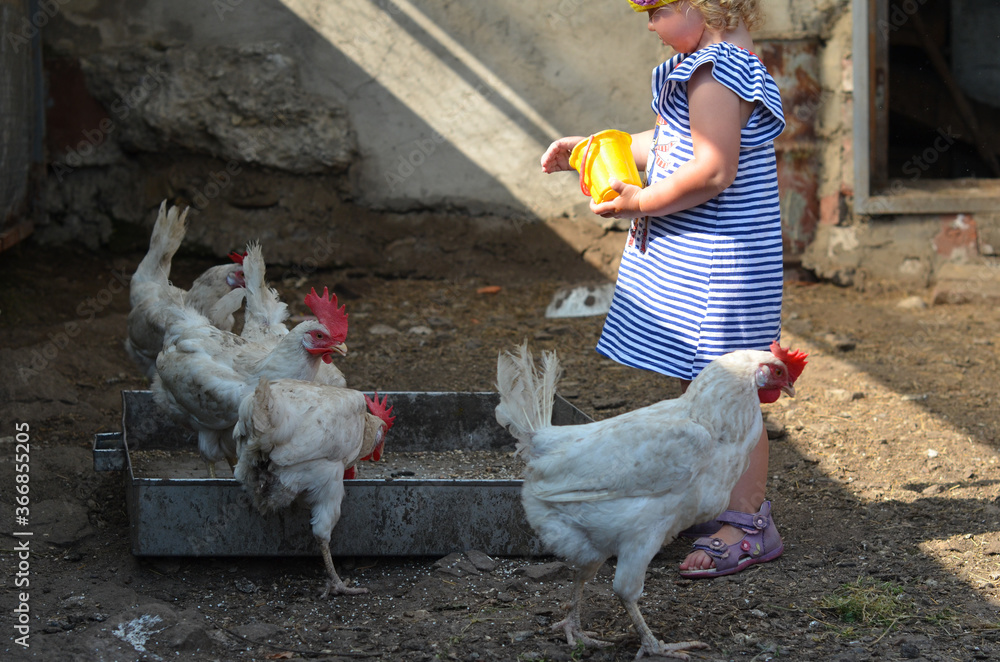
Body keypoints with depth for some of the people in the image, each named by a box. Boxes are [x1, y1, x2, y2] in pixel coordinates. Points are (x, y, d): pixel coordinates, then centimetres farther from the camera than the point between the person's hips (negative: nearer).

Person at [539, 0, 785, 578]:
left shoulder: (716, 74, -20)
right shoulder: (727, 64, 14)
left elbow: (713, 172, -27)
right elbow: (671, 144, 24)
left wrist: (639, 202, -17)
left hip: (719, 264, -11)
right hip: (692, 259, 11)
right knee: (695, 385, 19)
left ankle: (749, 525, 0)